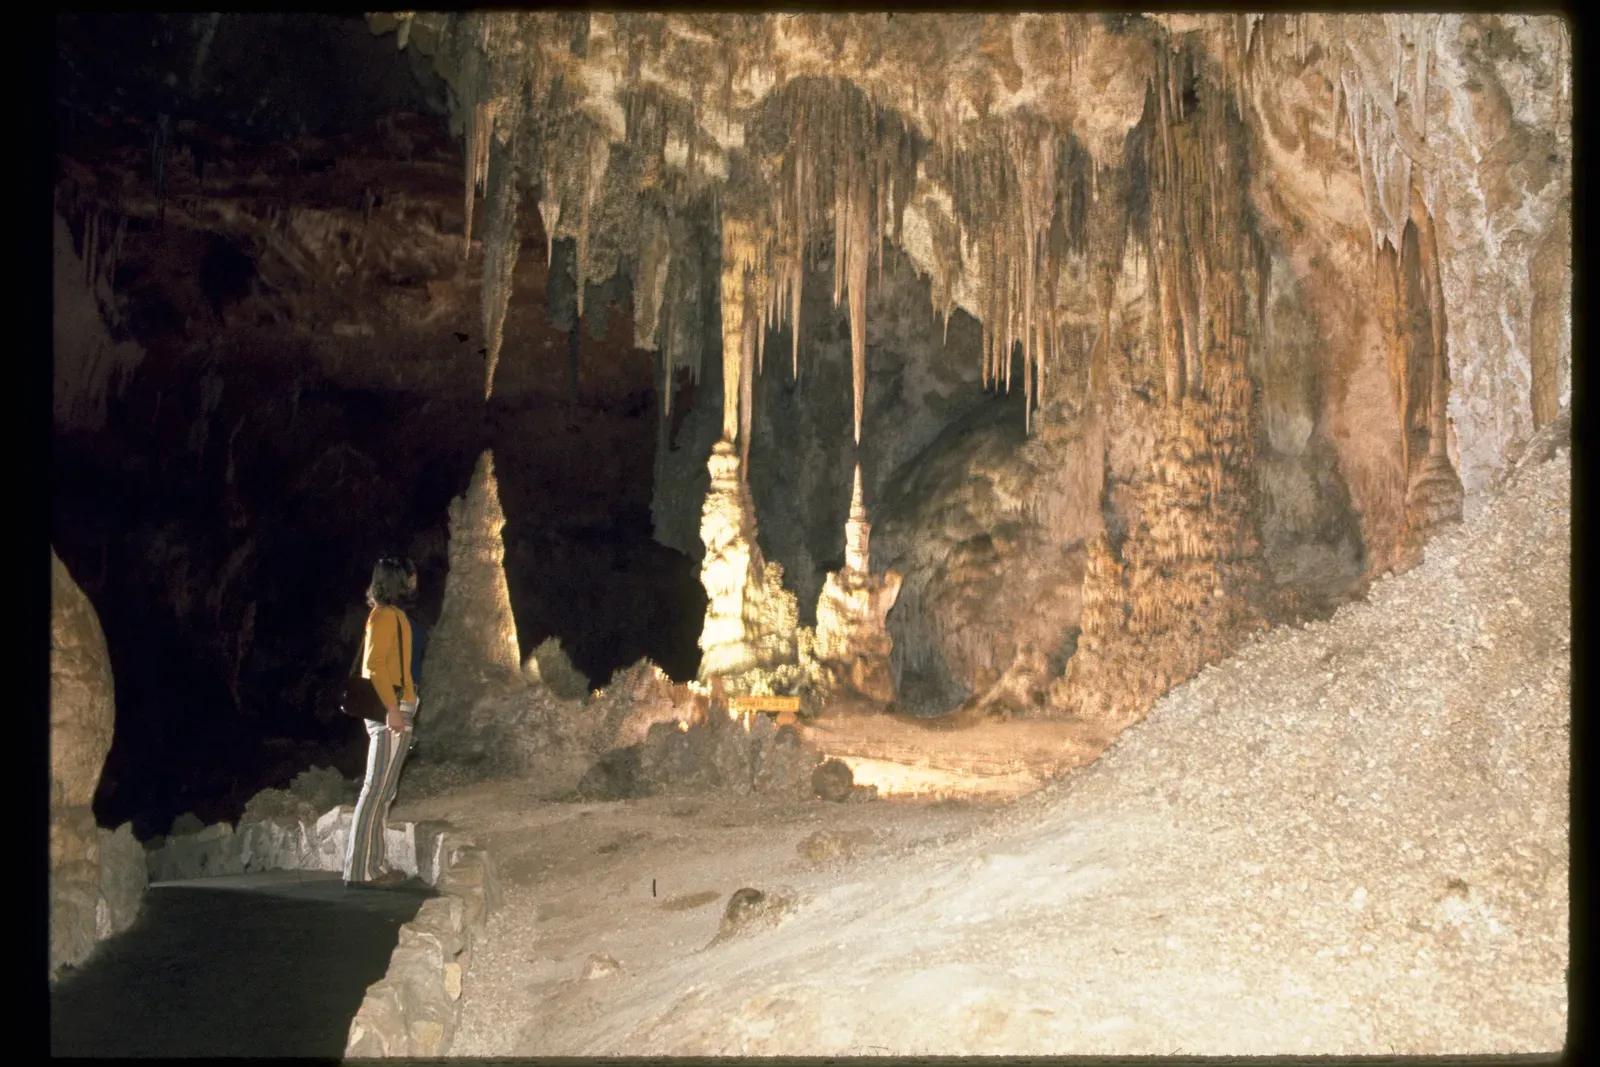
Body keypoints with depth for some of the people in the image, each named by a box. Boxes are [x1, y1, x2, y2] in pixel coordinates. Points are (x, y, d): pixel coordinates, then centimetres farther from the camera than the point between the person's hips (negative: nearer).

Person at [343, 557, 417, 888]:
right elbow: (375, 663, -18)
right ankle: (361, 869, -12)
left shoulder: (389, 614, 19)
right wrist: (393, 708, -22)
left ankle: (366, 864, 10)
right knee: (378, 788, -11)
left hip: (387, 709, 10)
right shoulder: (385, 615, -9)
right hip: (391, 707, -10)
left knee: (383, 790, 9)